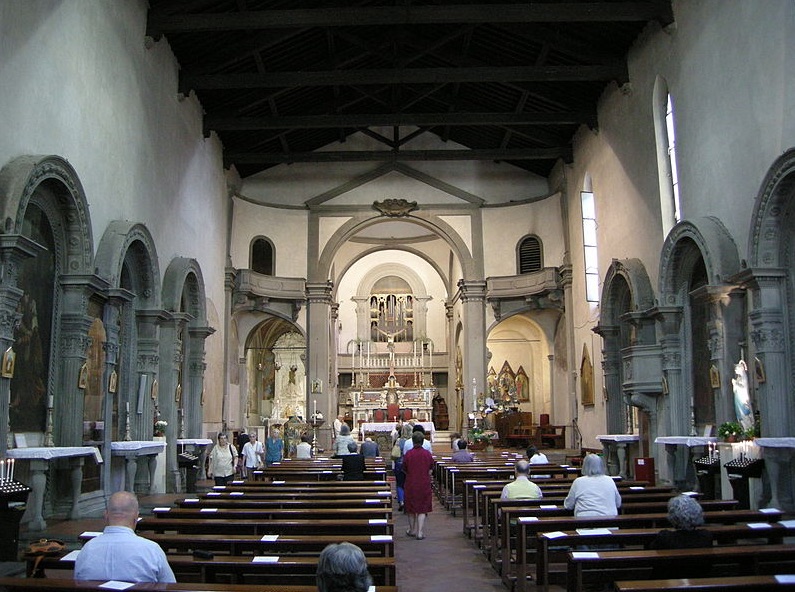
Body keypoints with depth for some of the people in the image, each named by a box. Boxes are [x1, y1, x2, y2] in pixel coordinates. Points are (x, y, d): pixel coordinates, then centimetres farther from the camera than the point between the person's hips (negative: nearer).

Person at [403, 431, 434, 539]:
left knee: (411, 509, 15)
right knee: (422, 509, 6)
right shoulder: (427, 454, -5)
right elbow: (430, 470, 2)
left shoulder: (408, 454, -10)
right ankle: (420, 532, -1)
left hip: (411, 484, 0)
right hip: (424, 484, 1)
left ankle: (412, 530, 27)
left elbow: (405, 470, -1)